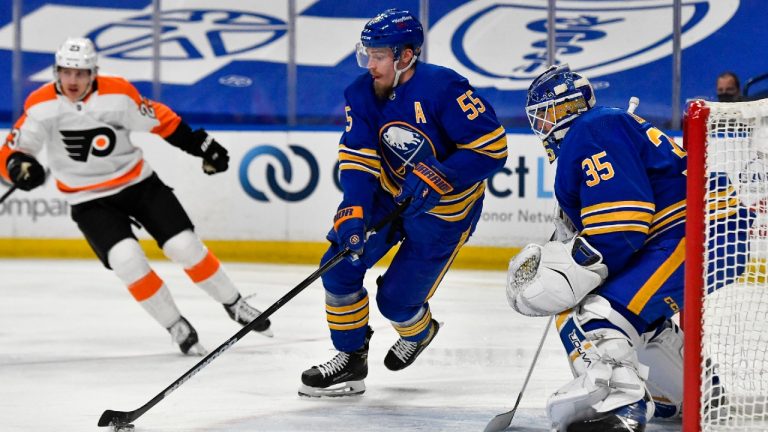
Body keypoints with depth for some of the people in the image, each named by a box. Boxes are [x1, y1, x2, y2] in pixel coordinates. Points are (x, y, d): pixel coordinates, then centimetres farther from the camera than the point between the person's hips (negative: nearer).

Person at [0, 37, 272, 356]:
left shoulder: (118, 93, -15)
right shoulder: (41, 105, -16)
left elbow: (160, 121, -2)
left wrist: (202, 145, 1)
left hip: (140, 183, 1)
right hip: (90, 201, -1)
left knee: (185, 246, -5)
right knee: (126, 259, -21)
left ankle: (234, 305, 17)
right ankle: (176, 327, -4)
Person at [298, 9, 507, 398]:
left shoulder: (442, 89, -28)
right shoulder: (363, 95, -10)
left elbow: (492, 146, -26)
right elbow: (357, 159, -13)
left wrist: (435, 178, -32)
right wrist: (353, 213, -29)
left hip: (444, 209, -6)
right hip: (389, 193, 6)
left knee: (396, 300, -5)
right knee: (340, 263, -9)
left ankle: (419, 332, 33)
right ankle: (350, 360, 8)